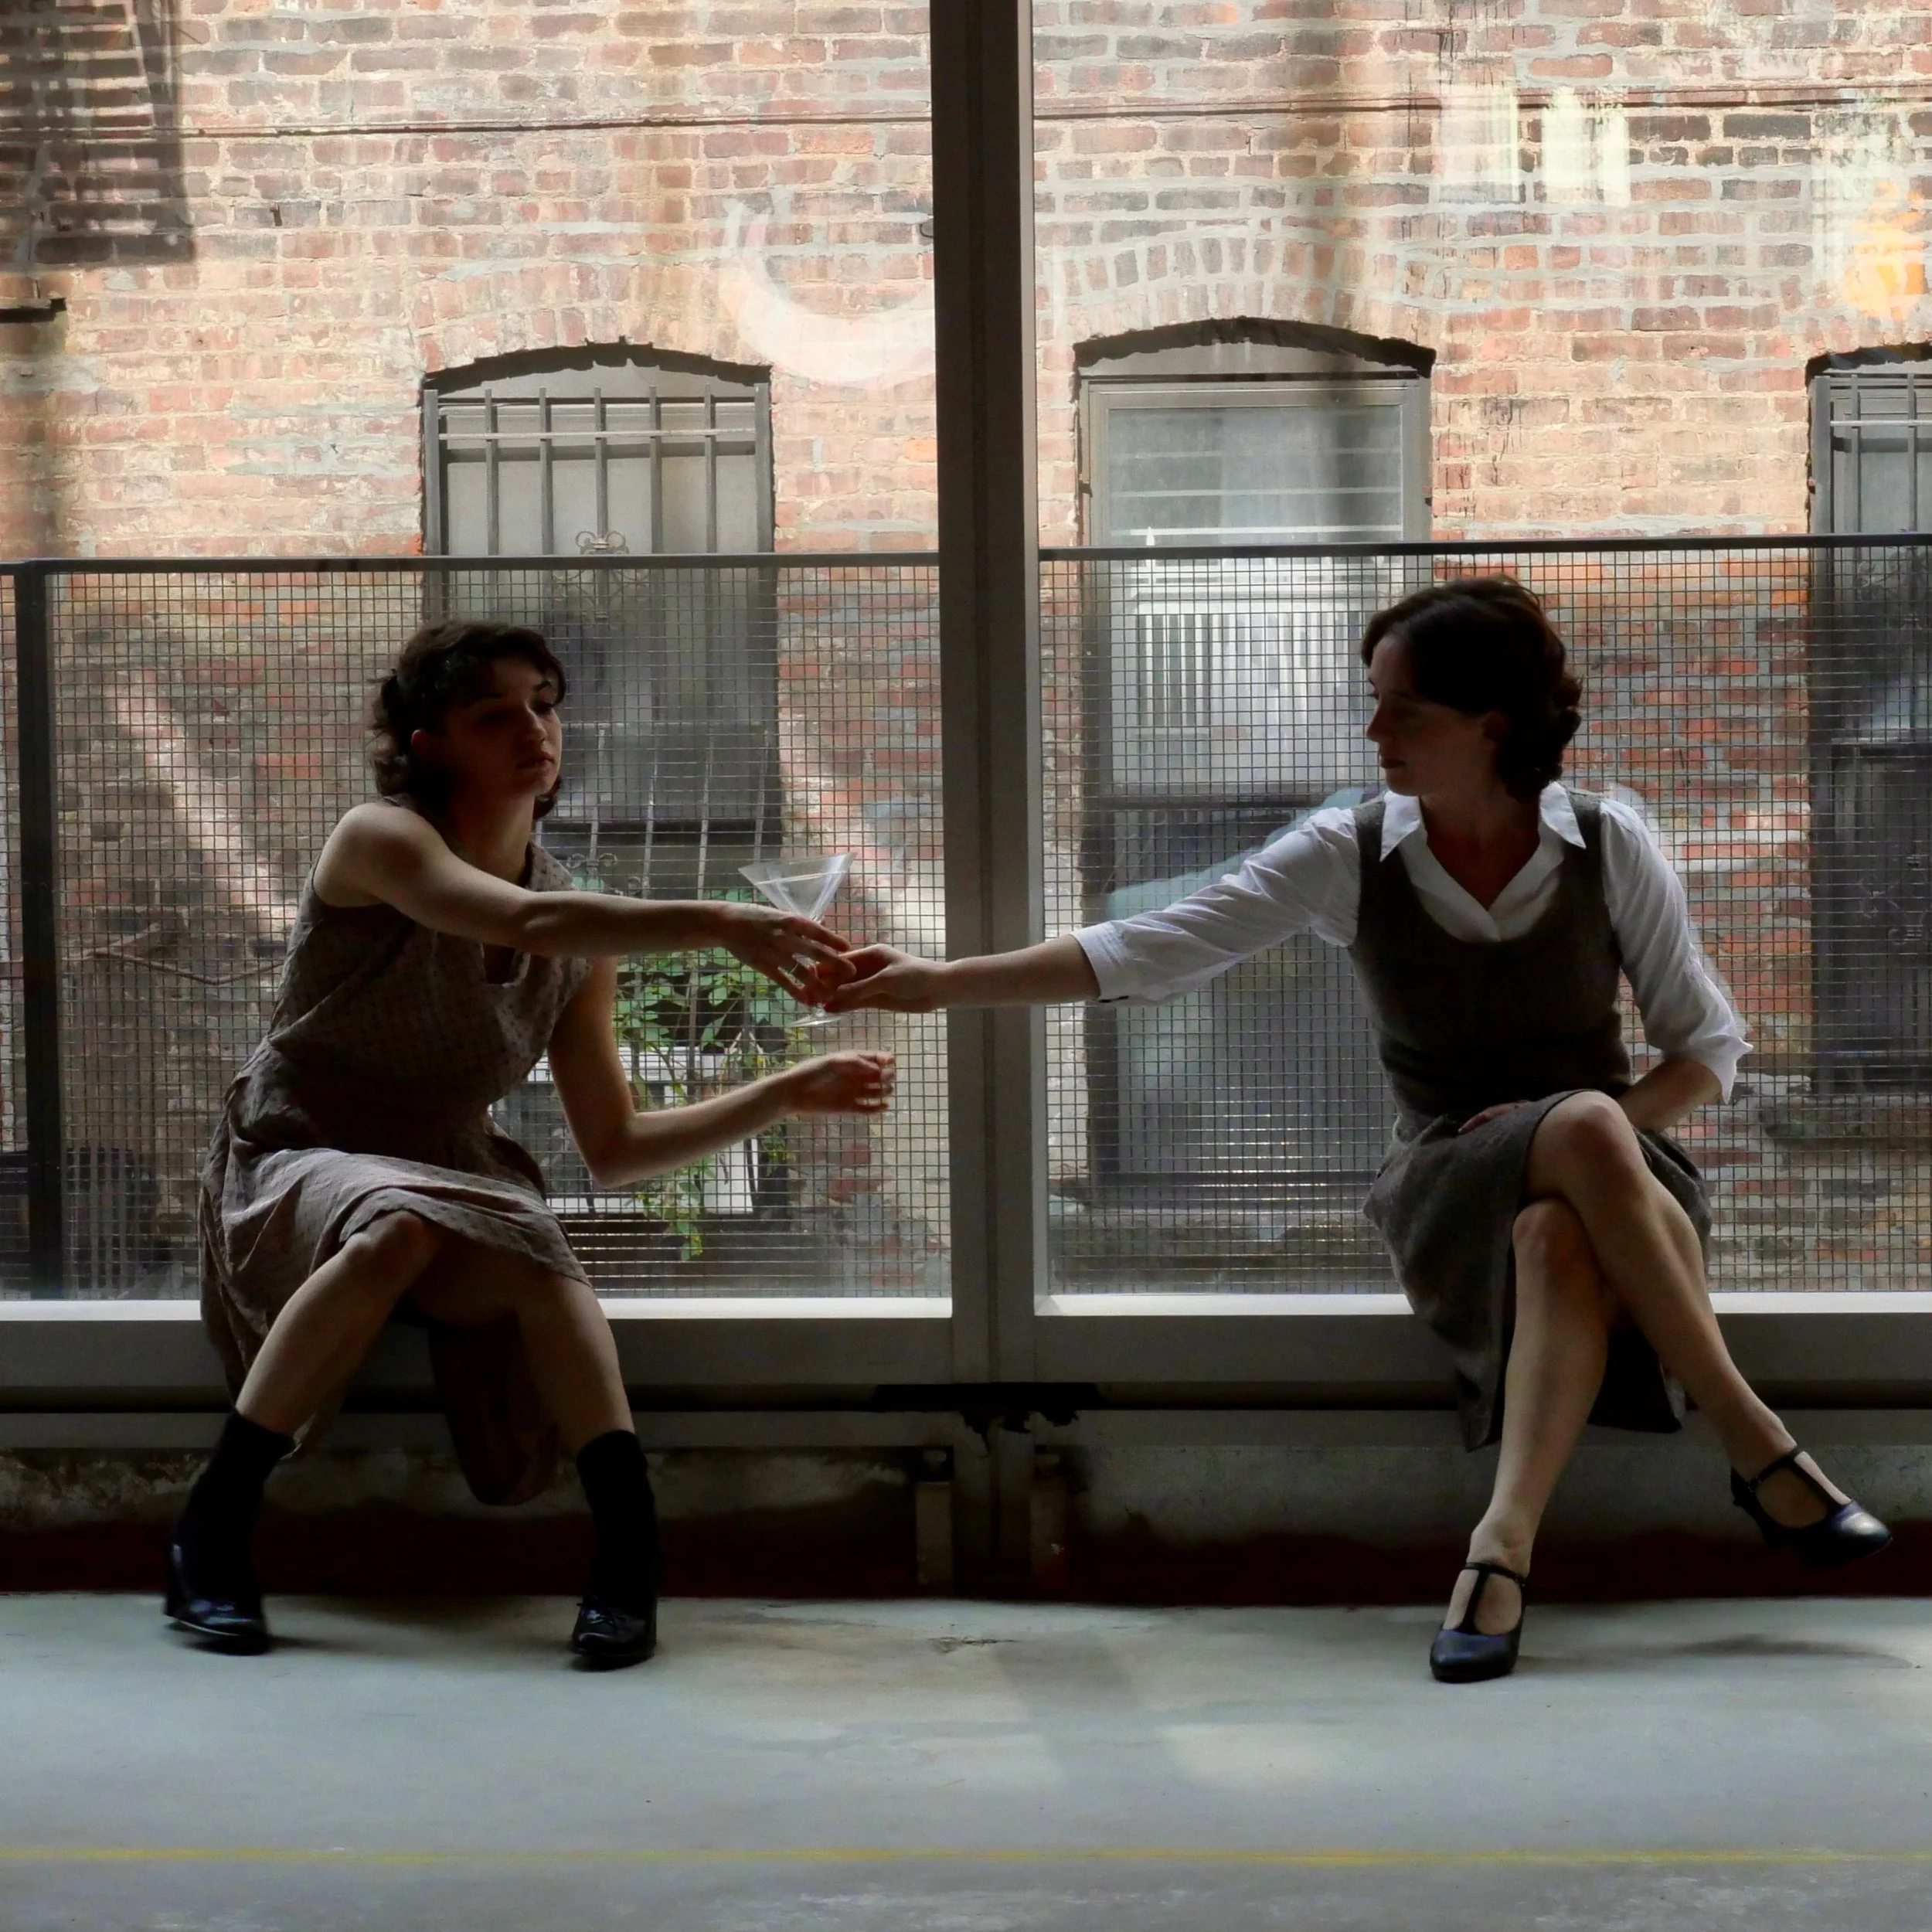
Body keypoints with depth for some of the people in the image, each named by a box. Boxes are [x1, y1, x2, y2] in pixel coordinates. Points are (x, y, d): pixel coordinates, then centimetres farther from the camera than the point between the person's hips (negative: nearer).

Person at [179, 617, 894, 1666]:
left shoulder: (583, 940, 5)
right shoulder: (377, 841, -12)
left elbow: (613, 1148, 8)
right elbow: (525, 925, -34)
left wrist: (788, 1092, -1)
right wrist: (716, 925, -43)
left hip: (452, 1185, 4)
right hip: (293, 1173, -4)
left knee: (536, 1253, -32)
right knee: (396, 1229, -39)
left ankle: (628, 1539, -38)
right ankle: (209, 1533, -31)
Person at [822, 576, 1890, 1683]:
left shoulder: (1609, 847, -1)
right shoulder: (1350, 857, 0)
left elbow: (1709, 1046, 5)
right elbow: (1150, 954, -4)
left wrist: (1618, 1128, -15)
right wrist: (941, 984, -10)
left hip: (1618, 1171, 0)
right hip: (1448, 1187, 0)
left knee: (1558, 1241, -39)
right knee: (1586, 1127, -36)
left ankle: (1505, 1542, -44)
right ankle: (1760, 1448, -31)